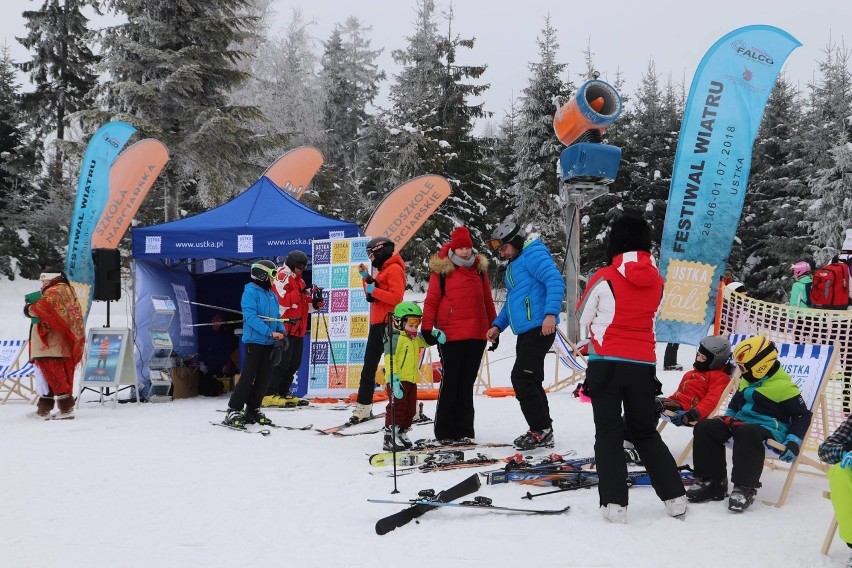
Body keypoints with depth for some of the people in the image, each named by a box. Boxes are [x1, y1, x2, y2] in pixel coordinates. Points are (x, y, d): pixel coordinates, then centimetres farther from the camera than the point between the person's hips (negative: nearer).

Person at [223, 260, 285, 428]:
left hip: (269, 343, 7)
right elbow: (251, 317, -19)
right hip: (254, 340, -7)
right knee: (248, 377, -9)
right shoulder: (250, 292, -9)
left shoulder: (272, 295, 14)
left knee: (264, 378, 8)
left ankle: (252, 410, 18)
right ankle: (234, 411, -3)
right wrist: (270, 333, -24)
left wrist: (281, 332, -1)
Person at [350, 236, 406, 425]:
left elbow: (396, 297, -20)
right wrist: (366, 278, 9)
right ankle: (364, 407, 14)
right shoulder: (383, 270, 20)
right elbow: (372, 295, 20)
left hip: (388, 324, -10)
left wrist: (374, 290, -19)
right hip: (377, 324, 10)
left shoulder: (394, 269, -10)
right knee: (368, 367, 10)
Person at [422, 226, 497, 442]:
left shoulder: (479, 268, 13)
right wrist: (427, 327, -9)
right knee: (450, 380, -1)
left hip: (477, 335, 4)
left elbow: (487, 300, 18)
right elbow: (432, 300, -2)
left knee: (467, 382, 10)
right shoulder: (442, 269, 0)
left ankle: (464, 429, 16)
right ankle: (444, 430, 7)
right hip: (450, 335, -4)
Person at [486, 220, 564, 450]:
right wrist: (498, 325, 21)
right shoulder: (513, 266, 22)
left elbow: (556, 282, -21)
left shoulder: (534, 255, -9)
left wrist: (550, 313, -30)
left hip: (539, 329, -10)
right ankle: (543, 431, 17)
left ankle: (541, 430, -4)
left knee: (521, 378, -11)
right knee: (530, 381, 11)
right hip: (525, 332, 10)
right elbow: (511, 301, 31)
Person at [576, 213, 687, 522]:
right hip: (643, 366, 4)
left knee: (608, 433, 3)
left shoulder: (604, 278, -9)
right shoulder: (657, 281, 5)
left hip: (606, 365, -4)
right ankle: (674, 497, 14)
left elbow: (583, 317, 4)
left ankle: (614, 503, -5)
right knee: (645, 432, 17)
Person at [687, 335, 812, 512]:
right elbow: (735, 403, 31)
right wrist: (728, 417, 15)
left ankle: (745, 488, -34)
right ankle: (712, 481, -9)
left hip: (769, 428, -8)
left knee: (747, 434, -42)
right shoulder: (746, 381, 14)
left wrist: (794, 441, -17)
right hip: (741, 422, 8)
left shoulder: (783, 386, -10)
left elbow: (802, 415, -7)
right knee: (705, 427, -13)